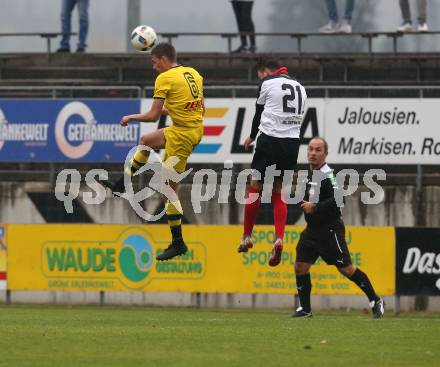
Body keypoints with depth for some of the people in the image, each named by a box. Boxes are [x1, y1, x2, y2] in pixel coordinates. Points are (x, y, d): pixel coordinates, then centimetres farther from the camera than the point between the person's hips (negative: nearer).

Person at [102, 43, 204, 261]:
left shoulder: (165, 79, -13)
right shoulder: (193, 73, 9)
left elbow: (153, 116, -13)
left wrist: (131, 117, 5)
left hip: (182, 134, -9)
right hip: (197, 127, 9)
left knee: (169, 186, -2)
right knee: (145, 141, 28)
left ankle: (178, 243, 0)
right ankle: (122, 185, 38)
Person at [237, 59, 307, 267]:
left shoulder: (268, 83, 1)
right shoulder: (300, 88, 18)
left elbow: (259, 111, 10)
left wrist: (252, 136, 27)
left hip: (271, 139, -5)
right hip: (293, 142, 5)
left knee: (255, 187, 7)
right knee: (277, 192, 11)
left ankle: (247, 237, 11)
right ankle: (279, 239, -8)